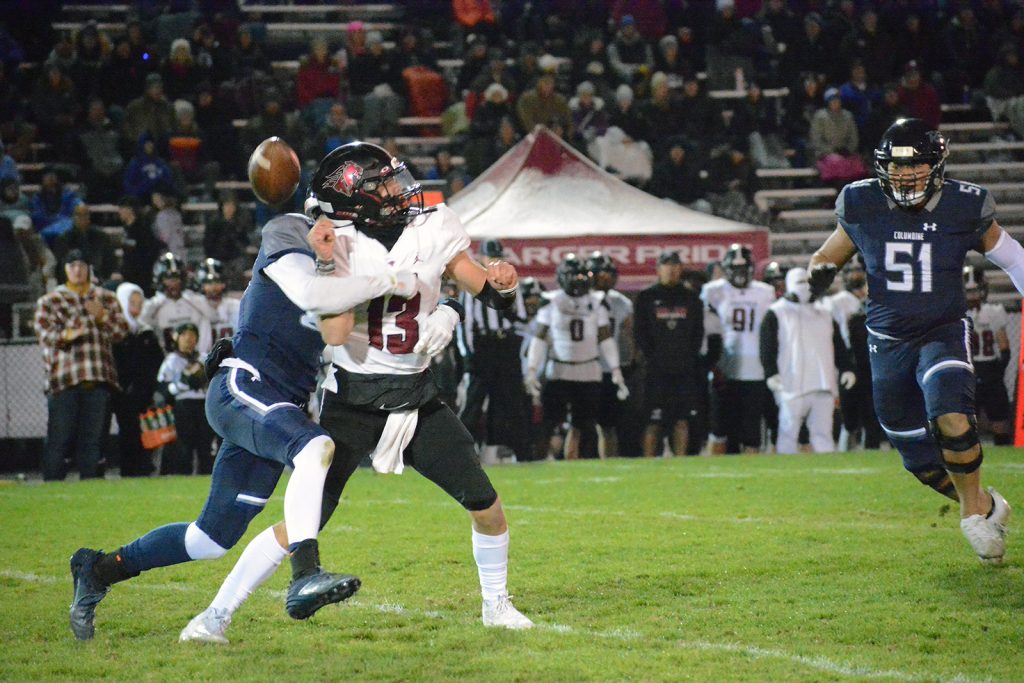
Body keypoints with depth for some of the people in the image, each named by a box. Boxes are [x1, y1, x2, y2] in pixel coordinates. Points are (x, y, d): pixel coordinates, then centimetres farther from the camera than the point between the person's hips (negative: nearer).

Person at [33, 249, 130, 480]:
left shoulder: (106, 298, 17)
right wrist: (66, 335, -24)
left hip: (98, 379, 3)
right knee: (59, 437, -6)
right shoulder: (50, 301, 8)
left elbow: (121, 331, 10)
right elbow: (44, 332, -4)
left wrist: (103, 317, -9)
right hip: (64, 379, -3)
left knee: (92, 436, 5)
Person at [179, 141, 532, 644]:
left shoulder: (433, 231, -4)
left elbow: (490, 293, 3)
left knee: (486, 505, 0)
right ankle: (216, 615, -1)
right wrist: (328, 264, -31)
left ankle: (496, 604, 26)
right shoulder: (340, 244, -13)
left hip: (416, 401, 4)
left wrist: (501, 282, -20)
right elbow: (337, 334, -24)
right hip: (352, 403, -4)